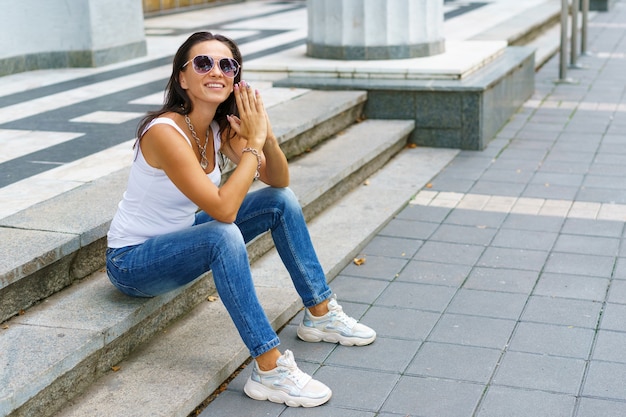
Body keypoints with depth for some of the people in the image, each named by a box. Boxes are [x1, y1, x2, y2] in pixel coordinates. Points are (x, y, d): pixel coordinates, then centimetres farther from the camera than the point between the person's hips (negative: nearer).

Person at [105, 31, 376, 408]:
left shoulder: (221, 127, -5)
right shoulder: (166, 132, -29)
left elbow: (279, 180, -3)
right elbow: (223, 209, -35)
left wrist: (267, 135, -21)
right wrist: (253, 142, -28)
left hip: (181, 235, 8)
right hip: (132, 260, -8)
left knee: (282, 200, 0)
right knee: (223, 235, -36)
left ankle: (320, 313, 12)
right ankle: (269, 369, -30)